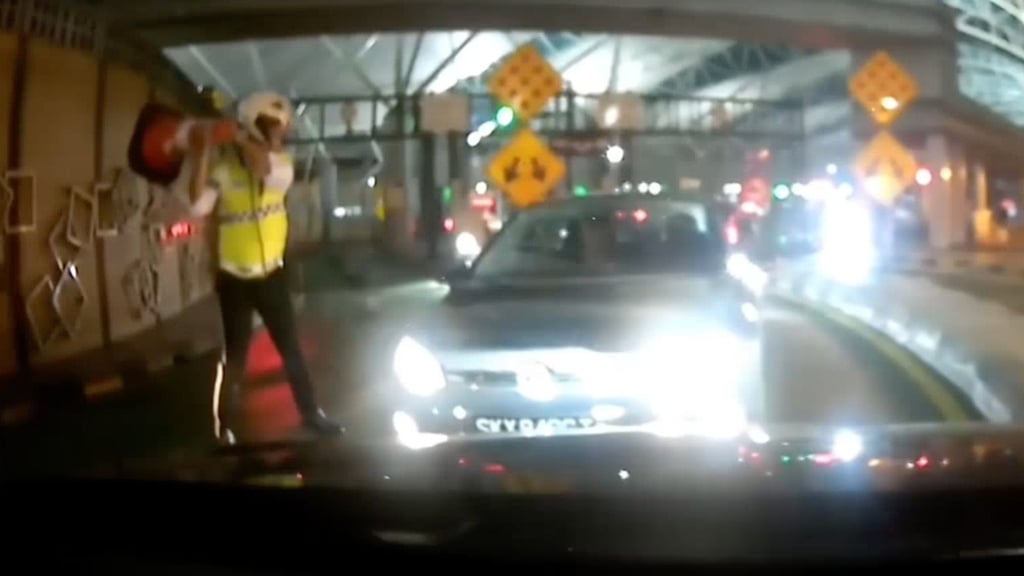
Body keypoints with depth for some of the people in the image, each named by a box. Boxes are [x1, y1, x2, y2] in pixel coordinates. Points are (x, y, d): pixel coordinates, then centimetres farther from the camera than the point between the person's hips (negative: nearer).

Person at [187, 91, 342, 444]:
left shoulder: (281, 163, -3)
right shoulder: (223, 167, -15)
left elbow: (274, 174, -27)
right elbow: (199, 206, -29)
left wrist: (239, 139, -31)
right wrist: (203, 154, -33)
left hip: (271, 274, 4)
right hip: (235, 279, -4)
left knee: (291, 348, 13)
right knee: (236, 356, 3)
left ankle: (310, 413, 27)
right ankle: (225, 428, 17)